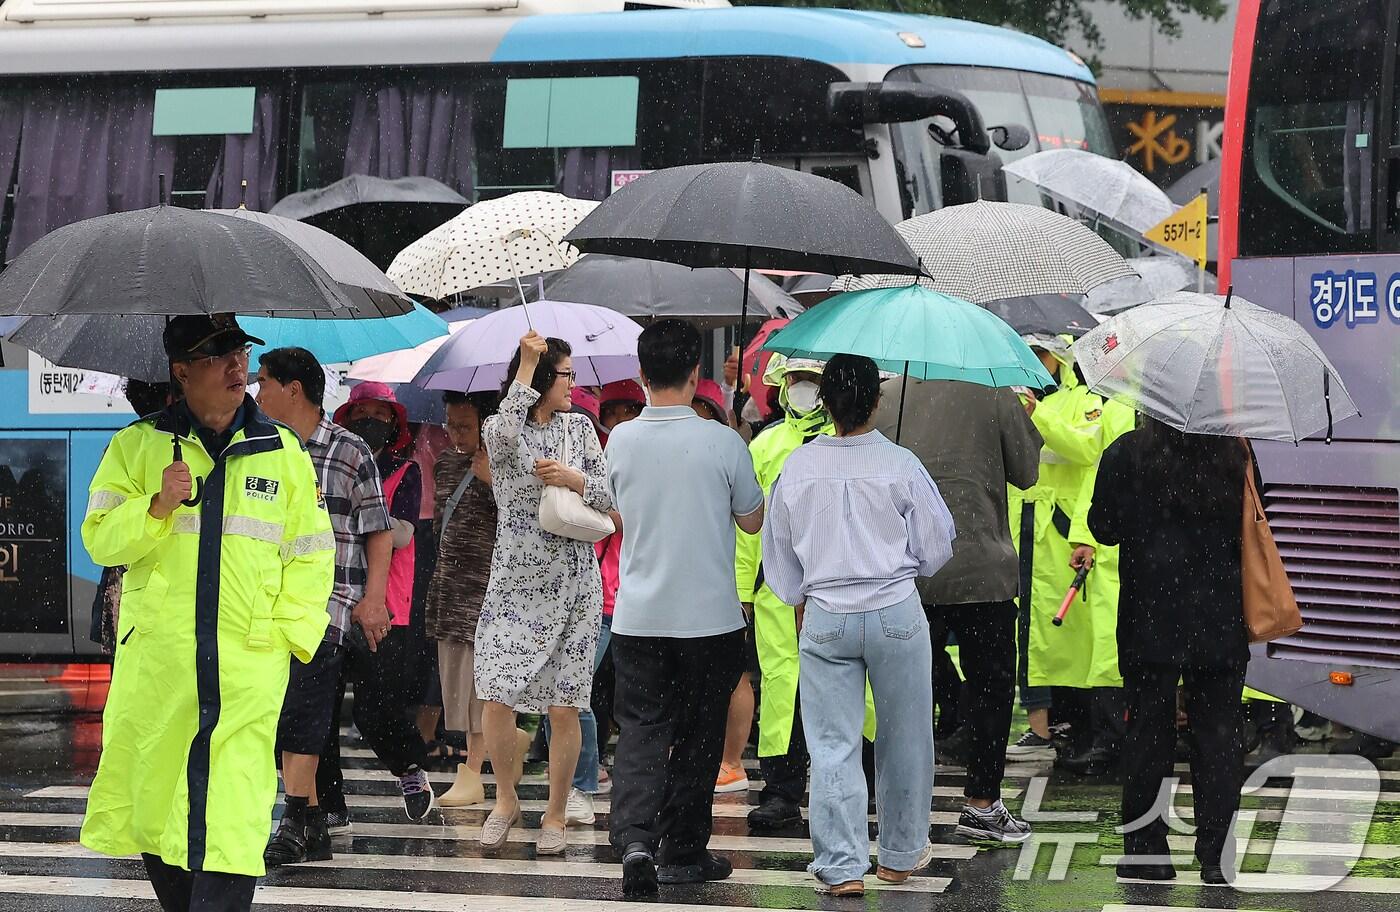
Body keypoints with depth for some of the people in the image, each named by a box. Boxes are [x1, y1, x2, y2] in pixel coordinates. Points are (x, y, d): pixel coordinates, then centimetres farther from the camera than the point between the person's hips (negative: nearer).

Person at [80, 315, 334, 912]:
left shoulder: (283, 453, 12)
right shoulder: (137, 447, 9)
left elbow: (311, 555, 14)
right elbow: (100, 541, 3)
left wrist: (294, 632, 2)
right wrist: (157, 508, -14)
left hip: (249, 666, -1)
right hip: (154, 661, 1)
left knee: (230, 816, -12)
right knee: (154, 796, 5)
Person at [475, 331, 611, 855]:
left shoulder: (580, 428, 11)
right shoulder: (499, 432, 1)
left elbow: (608, 498, 10)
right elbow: (505, 434, -24)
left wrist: (576, 479, -10)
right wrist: (527, 364, -21)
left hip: (573, 586, 2)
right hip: (515, 584, -2)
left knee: (564, 708, -2)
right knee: (495, 697, -10)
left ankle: (556, 815, 11)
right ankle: (505, 801, 12)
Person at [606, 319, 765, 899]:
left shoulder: (622, 441, -3)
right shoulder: (721, 443, -11)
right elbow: (752, 521, 3)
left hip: (638, 616, 2)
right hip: (709, 617, -1)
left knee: (639, 729, 2)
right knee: (696, 737, 10)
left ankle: (634, 839, -19)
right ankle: (682, 852, 16)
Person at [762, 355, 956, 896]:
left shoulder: (797, 469, -2)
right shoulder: (900, 466, -9)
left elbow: (780, 556, 9)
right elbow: (936, 551, -2)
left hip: (825, 618, 1)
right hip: (896, 613, -1)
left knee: (832, 745, 3)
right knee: (903, 739, 14)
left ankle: (841, 866, -2)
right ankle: (901, 855, 24)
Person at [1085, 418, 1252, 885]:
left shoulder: (1126, 455, -8)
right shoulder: (1236, 454, -2)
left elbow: (1105, 527, -2)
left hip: (1152, 619, -1)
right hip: (1222, 619, 1)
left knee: (1148, 728, 7)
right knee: (1219, 730, 6)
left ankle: (1147, 851, 8)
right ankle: (1217, 854, 5)